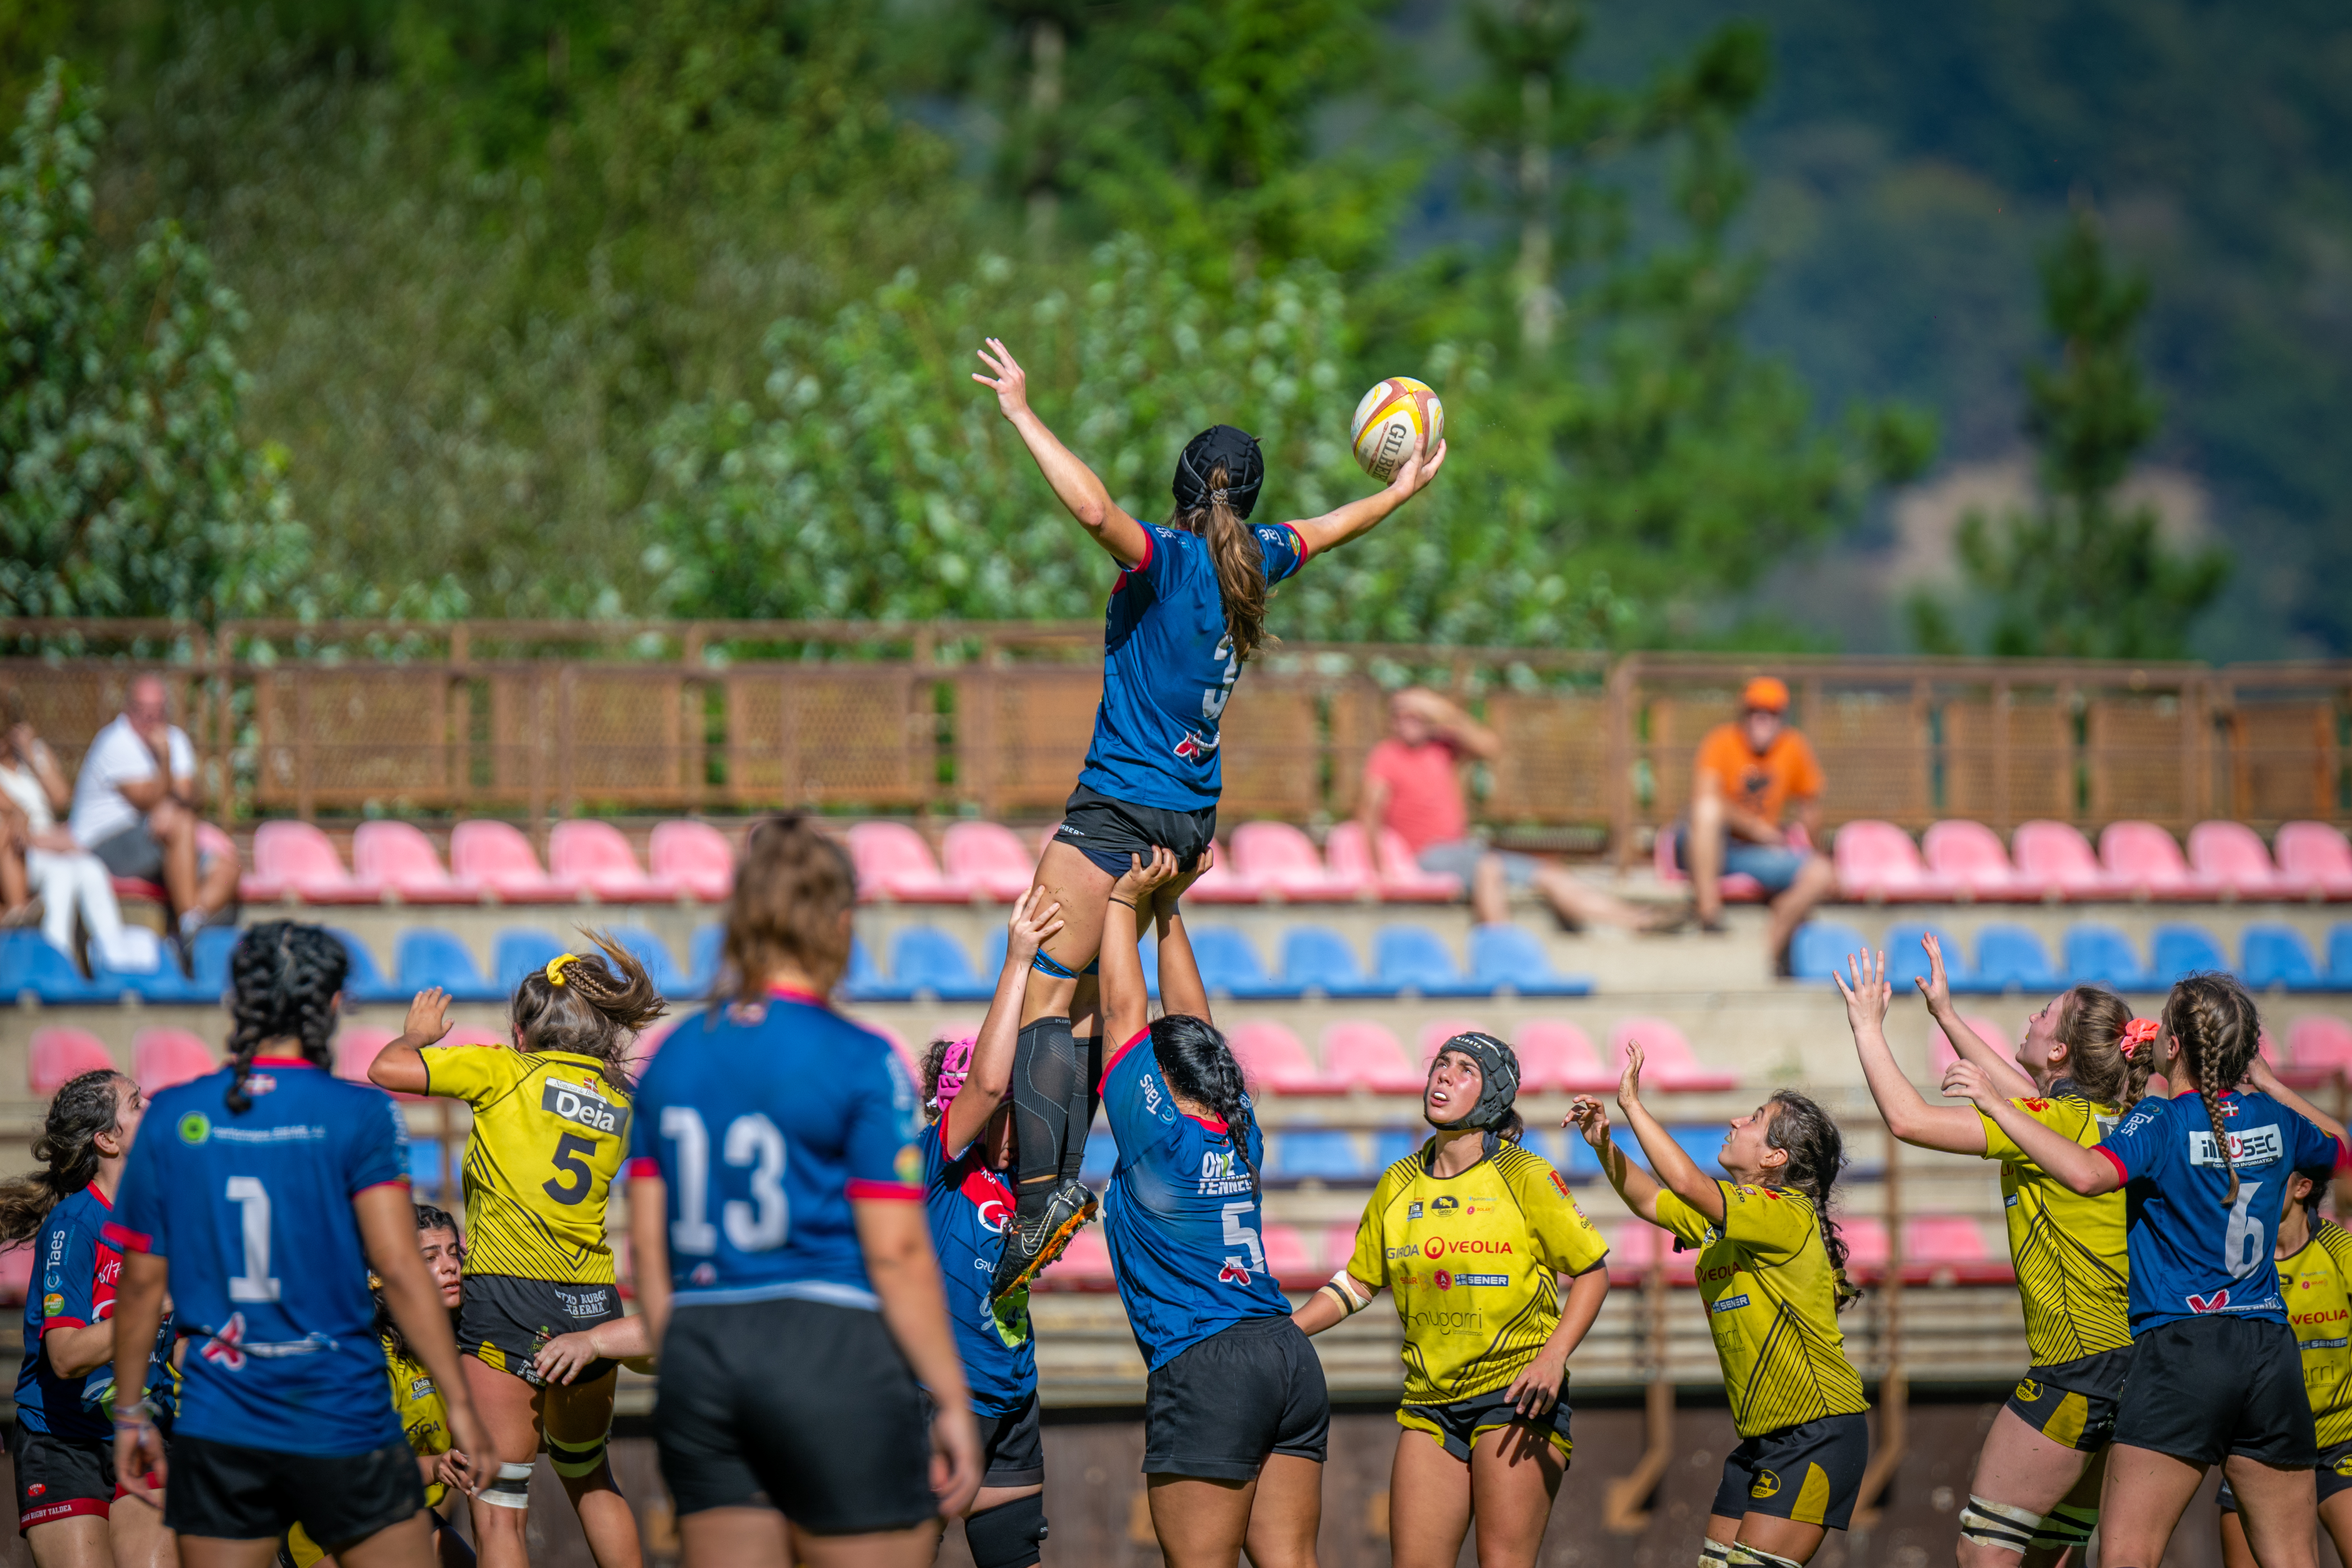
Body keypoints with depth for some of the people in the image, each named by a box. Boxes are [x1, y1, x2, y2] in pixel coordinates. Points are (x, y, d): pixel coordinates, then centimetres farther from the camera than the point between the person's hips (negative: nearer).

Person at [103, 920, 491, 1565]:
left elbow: (143, 1281, 5)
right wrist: (458, 1402, -7)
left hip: (216, 1430, 3)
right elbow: (399, 1268, -12)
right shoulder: (359, 1114, -7)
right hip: (342, 1418, -3)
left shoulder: (174, 1118, 2)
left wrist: (131, 1414, 15)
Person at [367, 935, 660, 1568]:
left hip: (509, 1302, -6)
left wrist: (420, 1033, 14)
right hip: (592, 1305, 6)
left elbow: (387, 1071, -5)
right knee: (589, 1476, 26)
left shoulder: (508, 1071, -3)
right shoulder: (619, 1102, 12)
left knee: (500, 1503, -4)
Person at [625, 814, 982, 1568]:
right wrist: (952, 1400, -4)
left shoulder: (674, 1057, 9)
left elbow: (647, 1245, 11)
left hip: (699, 1363, 6)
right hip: (833, 1355, -6)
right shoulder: (861, 1062, -7)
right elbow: (897, 1252, -10)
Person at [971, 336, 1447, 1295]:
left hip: (1122, 809, -8)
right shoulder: (1253, 560, 8)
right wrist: (1402, 493, 47)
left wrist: (1023, 413, -26)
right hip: (1192, 814, 8)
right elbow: (1324, 530, 28)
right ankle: (1064, 1169, 5)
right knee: (1088, 994, 12)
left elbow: (1095, 509, -32)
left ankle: (1046, 1185, -28)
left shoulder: (1167, 559, -12)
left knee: (1044, 991, -13)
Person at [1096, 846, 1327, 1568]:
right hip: (1290, 1358, 7)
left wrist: (1126, 899, 12)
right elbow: (1192, 1024, 24)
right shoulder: (1241, 1135, 13)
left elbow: (1125, 1011, 4)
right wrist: (1167, 912, 29)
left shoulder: (1155, 1132, -4)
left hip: (1203, 1370, -7)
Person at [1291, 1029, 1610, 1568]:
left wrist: (1554, 1356, -14)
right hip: (1431, 1402, 5)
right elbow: (1359, 1281, 21)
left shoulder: (1525, 1178, -5)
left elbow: (1593, 1271, -1)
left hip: (1516, 1395, -5)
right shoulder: (1398, 1185, 9)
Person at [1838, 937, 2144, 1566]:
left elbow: (1910, 1119, -14)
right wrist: (1947, 1016, 38)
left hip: (2076, 1368, -9)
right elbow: (2022, 1093, 33)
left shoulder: (2055, 1121, -13)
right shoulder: (2114, 1121, 13)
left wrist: (1868, 1027, -2)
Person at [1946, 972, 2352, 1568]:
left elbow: (2087, 1173, -27)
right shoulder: (2275, 1119, 9)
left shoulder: (2163, 1121, -7)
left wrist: (1999, 1105, -20)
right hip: (2271, 1353, 6)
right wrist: (2268, 1081, 35)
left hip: (2181, 1347, -5)